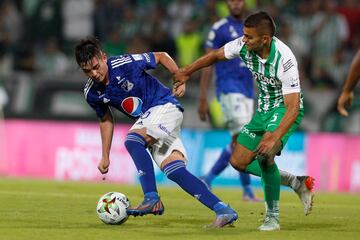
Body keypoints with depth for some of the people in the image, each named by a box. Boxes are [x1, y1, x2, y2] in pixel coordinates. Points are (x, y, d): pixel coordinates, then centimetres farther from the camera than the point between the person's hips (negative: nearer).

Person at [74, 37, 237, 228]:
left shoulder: (125, 64, -20)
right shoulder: (92, 93, -2)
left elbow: (161, 56, -4)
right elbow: (105, 119, 16)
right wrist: (105, 156, 16)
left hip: (165, 106, -6)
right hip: (147, 119, 6)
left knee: (132, 140, -30)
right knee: (175, 171, -9)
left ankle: (152, 199, -31)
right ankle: (224, 211, -11)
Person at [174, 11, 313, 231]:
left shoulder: (284, 60, -33)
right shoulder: (244, 46, -15)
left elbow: (293, 107, -35)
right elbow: (216, 55, 7)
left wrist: (274, 138, -46)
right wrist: (186, 72, 16)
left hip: (286, 110, -8)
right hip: (264, 108, 8)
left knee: (264, 155, -31)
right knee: (238, 162, 8)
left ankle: (273, 217, -17)